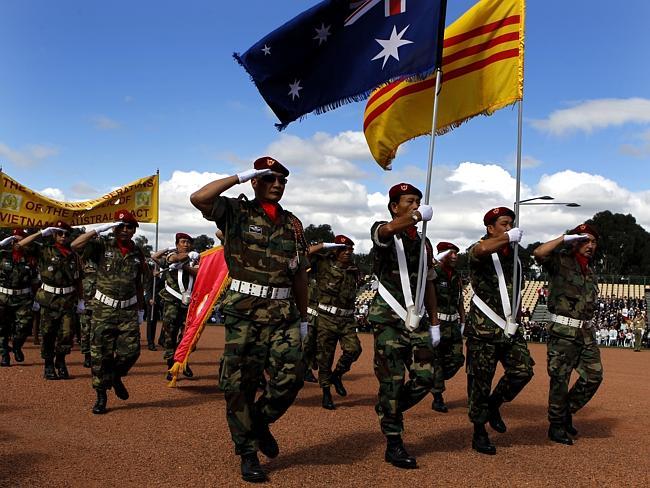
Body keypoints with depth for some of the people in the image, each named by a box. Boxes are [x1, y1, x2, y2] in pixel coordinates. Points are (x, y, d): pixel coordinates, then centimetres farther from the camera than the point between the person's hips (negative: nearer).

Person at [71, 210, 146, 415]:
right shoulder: (103, 247, -2)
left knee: (131, 350, -5)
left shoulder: (137, 253, 9)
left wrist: (140, 309, 17)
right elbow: (75, 245, -18)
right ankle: (101, 395, 12)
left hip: (128, 309, 3)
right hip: (104, 308, -3)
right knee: (101, 353, 0)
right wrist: (99, 229, -18)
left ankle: (115, 377, 25)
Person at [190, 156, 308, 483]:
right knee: (240, 384, 1)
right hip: (244, 312, -3)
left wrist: (303, 318, 17)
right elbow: (198, 198, -17)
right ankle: (247, 454, 16)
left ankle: (259, 422, 20)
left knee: (290, 375, -9)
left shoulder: (293, 224, 14)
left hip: (283, 313, 4)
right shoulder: (237, 212, 2)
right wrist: (241, 177, -10)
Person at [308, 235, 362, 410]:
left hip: (347, 319, 4)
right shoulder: (324, 264, -1)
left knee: (353, 349, -15)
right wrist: (324, 245, -10)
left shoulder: (354, 270, 12)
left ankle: (337, 375, 13)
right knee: (325, 356, 1)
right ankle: (326, 393, 15)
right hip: (327, 318, -3)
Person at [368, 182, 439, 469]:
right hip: (388, 318, -6)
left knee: (425, 377, -1)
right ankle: (394, 445, 7)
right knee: (393, 380, -4)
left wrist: (434, 323, 17)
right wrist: (420, 215, -26)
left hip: (416, 320, 6)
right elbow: (387, 230, -31)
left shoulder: (424, 244, 17)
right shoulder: (383, 233, -2)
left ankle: (387, 410, 25)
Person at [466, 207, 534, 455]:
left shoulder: (513, 253, 15)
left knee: (523, 370, -4)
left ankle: (493, 405, 22)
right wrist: (508, 237, -18)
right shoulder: (478, 250, -5)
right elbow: (481, 250, -32)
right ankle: (479, 434, 13)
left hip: (510, 327, 6)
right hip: (483, 328, -6)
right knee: (480, 380, 0)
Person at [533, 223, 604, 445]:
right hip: (563, 332, -7)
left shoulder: (590, 271, 17)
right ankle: (556, 426, 12)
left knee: (594, 375, 6)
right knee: (560, 380, -2)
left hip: (586, 332, 7)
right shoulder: (561, 262, -6)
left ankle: (567, 412, 24)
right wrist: (566, 238, -19)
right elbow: (539, 253, -27)